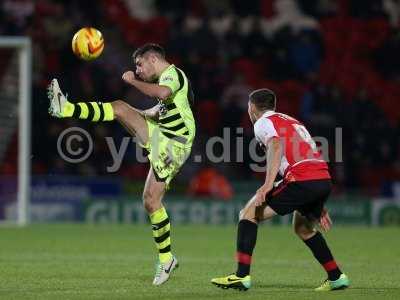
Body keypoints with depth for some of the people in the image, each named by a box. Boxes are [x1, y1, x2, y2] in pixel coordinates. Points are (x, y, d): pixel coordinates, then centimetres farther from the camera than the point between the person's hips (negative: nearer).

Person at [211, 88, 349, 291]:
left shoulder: (263, 123, 8)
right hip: (324, 179, 8)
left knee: (248, 214, 0)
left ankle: (242, 276, -9)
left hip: (301, 180, -8)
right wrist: (318, 206, 34)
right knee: (303, 228, 32)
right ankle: (336, 277, 30)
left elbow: (277, 147, -14)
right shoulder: (293, 121, 32)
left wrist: (268, 184, -25)